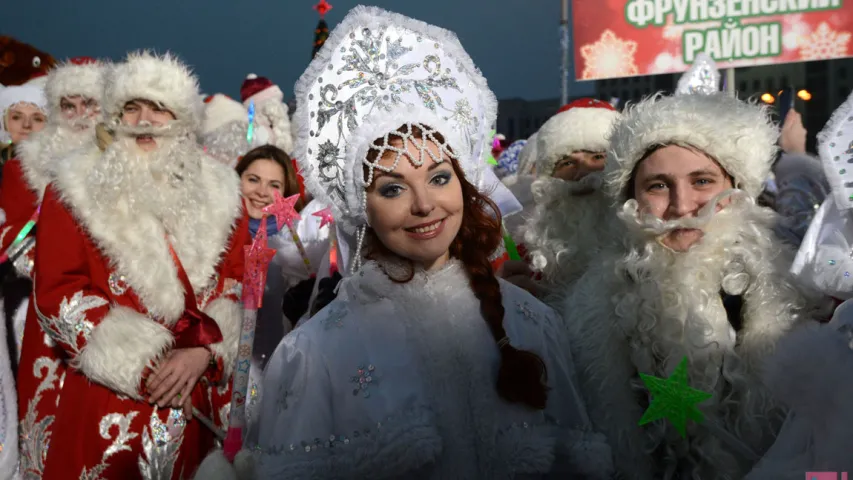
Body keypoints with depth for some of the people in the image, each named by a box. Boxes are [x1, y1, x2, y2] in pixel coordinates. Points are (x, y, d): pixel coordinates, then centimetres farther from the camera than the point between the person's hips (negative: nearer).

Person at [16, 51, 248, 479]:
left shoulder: (218, 191, 7)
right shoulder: (78, 187, 0)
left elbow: (237, 283, 4)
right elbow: (58, 289, -6)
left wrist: (202, 353, -12)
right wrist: (139, 365, -13)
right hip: (95, 394, -2)